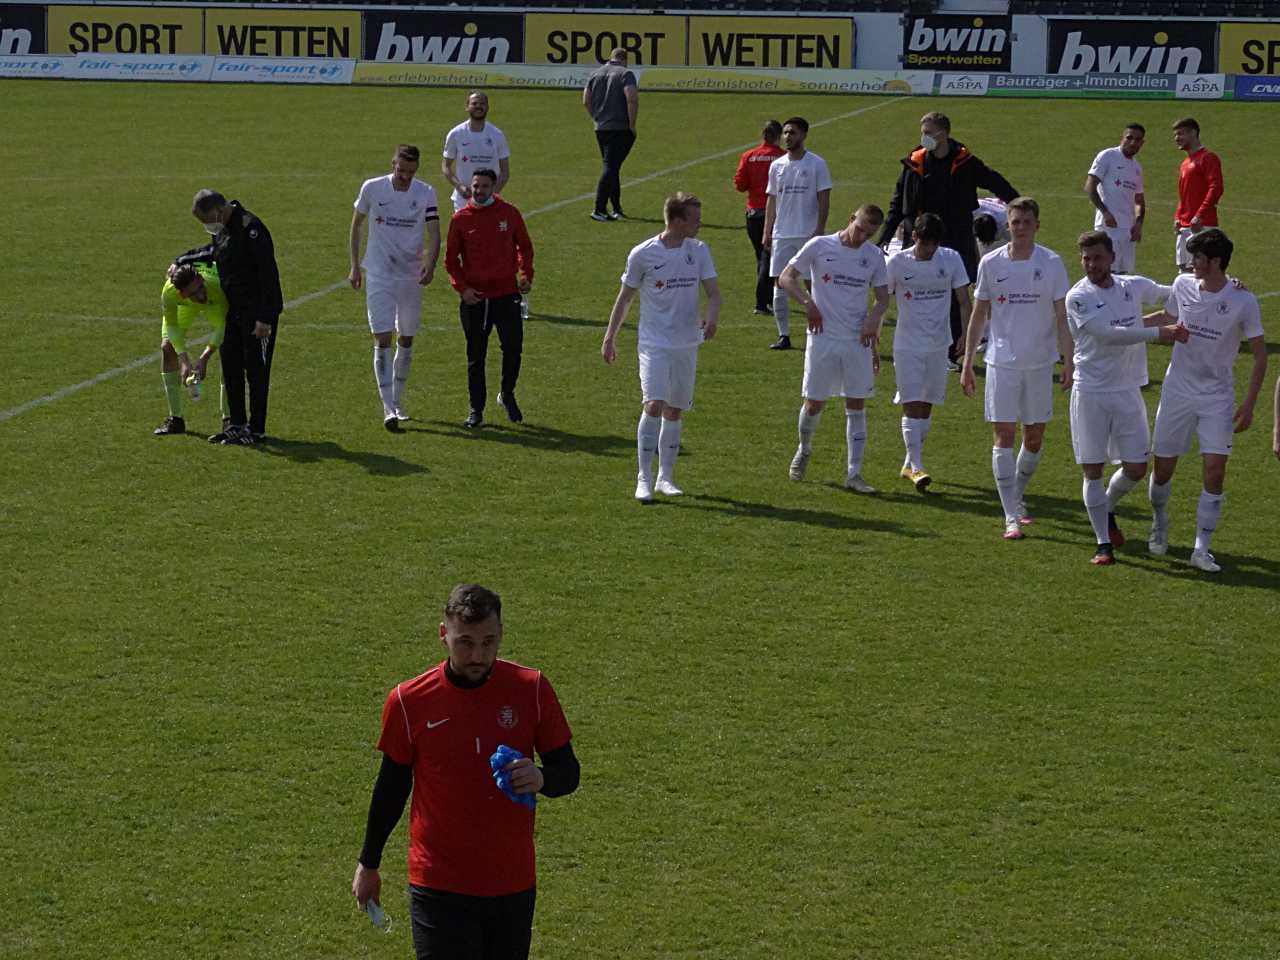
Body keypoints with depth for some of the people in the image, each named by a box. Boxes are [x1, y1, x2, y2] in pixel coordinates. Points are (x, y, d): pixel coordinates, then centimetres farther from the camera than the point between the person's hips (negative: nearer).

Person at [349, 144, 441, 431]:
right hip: (378, 275, -2)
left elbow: (434, 233, -9)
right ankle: (388, 410, -15)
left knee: (406, 340, 10)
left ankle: (396, 402, 26)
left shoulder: (426, 193, -4)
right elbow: (356, 225, 8)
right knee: (383, 339, -11)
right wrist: (354, 266, 6)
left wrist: (430, 264, -27)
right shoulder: (372, 188, -5)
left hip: (412, 276, 2)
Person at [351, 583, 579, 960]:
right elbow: (391, 787, 7)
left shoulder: (532, 689, -4)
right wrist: (368, 864, 15)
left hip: (513, 883, 2)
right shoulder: (408, 701, -6)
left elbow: (568, 772, 3)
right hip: (439, 888, -2)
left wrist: (541, 779, -21)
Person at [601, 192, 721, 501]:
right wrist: (610, 336, 5)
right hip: (654, 344, -4)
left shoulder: (699, 251, 2)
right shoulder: (642, 254, -8)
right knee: (654, 405, -16)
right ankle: (644, 478, -10)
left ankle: (666, 476, 20)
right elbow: (625, 296, 3)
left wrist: (711, 316, -21)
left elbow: (713, 292, 0)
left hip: (687, 344, 4)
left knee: (675, 410, 10)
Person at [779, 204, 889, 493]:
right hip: (823, 337, -2)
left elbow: (882, 298, 11)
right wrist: (808, 302, -15)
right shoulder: (819, 246, -3)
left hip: (858, 340, 2)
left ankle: (854, 473, 3)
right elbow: (785, 278, 0)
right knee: (814, 403, 2)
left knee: (856, 405, 0)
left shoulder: (874, 255, 5)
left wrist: (873, 319, -9)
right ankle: (804, 450, 32)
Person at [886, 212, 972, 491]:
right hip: (907, 345, -3)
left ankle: (910, 463, 22)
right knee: (912, 405, -12)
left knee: (926, 406, 9)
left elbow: (964, 301, 3)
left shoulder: (951, 259, -3)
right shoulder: (897, 263, -7)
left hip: (939, 345, 3)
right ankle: (917, 466, -15)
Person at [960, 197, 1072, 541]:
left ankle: (1018, 495, 34)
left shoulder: (1051, 263, -3)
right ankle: (1011, 517, -5)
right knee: (1004, 437, -6)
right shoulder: (991, 263, -1)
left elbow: (1062, 317, -1)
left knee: (1034, 438, 9)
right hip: (1001, 362, 0)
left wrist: (1068, 362, -8)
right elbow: (979, 315, 7)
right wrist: (967, 364, 6)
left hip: (1040, 363, 0)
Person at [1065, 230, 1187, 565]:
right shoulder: (1078, 297, -11)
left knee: (1136, 468, 7)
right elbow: (1108, 335, -22)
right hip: (1090, 393, -4)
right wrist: (1158, 332, -25)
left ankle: (1107, 510, 36)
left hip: (1128, 391, 4)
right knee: (1092, 471, 0)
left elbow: (1176, 293, 19)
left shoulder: (1134, 286, 3)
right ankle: (1103, 543, 10)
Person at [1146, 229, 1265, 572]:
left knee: (1215, 470, -12)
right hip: (1177, 390, 3)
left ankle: (1201, 549, -4)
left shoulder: (1243, 301, -12)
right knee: (1163, 467, 6)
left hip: (1218, 397, -3)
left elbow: (1260, 354, -6)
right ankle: (1159, 523, 37)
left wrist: (1248, 405, -10)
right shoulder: (1183, 285, -3)